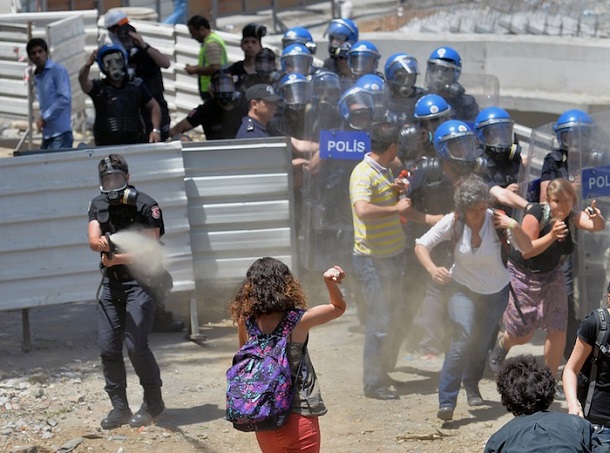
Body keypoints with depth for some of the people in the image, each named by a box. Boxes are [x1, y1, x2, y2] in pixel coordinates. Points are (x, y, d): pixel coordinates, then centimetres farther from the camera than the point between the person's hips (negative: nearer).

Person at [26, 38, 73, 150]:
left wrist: (44, 118, -11)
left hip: (60, 133, -8)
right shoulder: (36, 77, 18)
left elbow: (65, 99, -14)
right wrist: (41, 119, 3)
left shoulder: (58, 70, -5)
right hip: (47, 133, 8)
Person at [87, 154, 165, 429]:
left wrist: (118, 258, -21)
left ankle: (153, 403, 3)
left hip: (139, 282, -6)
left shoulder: (146, 207, -8)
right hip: (110, 283, 6)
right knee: (108, 348, 2)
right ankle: (119, 408, 12)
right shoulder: (98, 206, 8)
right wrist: (102, 244, -28)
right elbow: (93, 240, -6)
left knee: (135, 345, -13)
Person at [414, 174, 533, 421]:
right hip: (463, 288, -2)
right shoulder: (453, 222, -21)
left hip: (496, 291, 2)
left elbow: (527, 249, -16)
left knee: (481, 344, 15)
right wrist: (432, 269, -34)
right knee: (463, 338, -23)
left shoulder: (496, 220, -21)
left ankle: (471, 385, 46)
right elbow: (421, 245, -16)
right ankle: (446, 401, -22)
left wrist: (515, 227, -35)